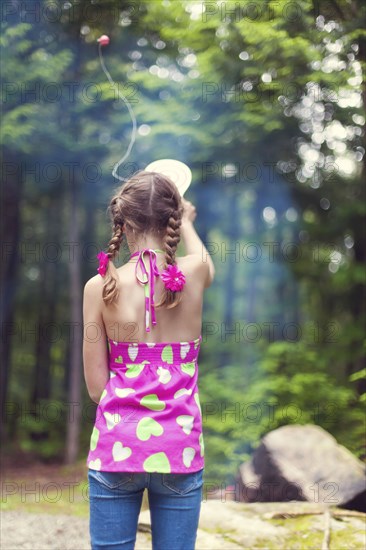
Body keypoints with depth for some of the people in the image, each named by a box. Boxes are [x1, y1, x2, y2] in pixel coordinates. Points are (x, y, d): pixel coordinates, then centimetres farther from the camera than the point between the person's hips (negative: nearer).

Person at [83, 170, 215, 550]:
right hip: (180, 451, 1)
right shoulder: (193, 273, -5)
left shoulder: (100, 287, -8)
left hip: (116, 448, -1)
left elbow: (96, 387, -4)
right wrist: (186, 223, 39)